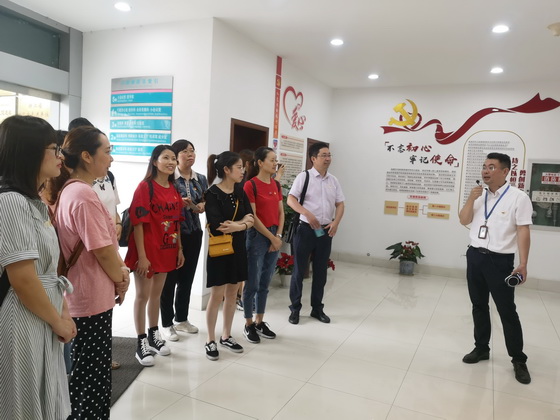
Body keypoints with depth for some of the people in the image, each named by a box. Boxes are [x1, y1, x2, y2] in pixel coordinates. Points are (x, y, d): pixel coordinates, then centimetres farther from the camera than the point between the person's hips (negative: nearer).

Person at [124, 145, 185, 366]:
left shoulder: (174, 190, 8)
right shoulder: (145, 187, -13)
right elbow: (137, 223, -16)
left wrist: (179, 249, 12)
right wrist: (142, 255, -19)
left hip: (166, 250, 7)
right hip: (147, 251, -7)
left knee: (156, 294, 18)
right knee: (143, 295, 5)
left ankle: (154, 336, 32)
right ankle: (141, 343, 17)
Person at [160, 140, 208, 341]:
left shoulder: (201, 179, 9)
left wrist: (202, 206, -4)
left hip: (194, 233, 5)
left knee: (187, 278, 14)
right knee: (170, 278, 3)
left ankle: (182, 319, 30)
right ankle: (167, 323, 17)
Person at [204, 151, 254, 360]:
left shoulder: (240, 192, 6)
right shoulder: (212, 194, -13)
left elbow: (251, 220, -1)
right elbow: (217, 226, -22)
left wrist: (234, 225, -18)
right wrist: (242, 222, -12)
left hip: (238, 249, 6)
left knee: (232, 293, 13)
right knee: (217, 296, 0)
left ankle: (226, 336, 27)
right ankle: (211, 341, 16)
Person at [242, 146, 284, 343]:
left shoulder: (276, 184, 10)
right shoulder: (250, 185, -11)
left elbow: (281, 212, 12)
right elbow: (252, 217, -13)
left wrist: (278, 235, -1)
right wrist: (271, 237, -10)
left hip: (274, 236, 7)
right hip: (257, 236, -7)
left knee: (265, 283, 14)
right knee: (252, 283, 2)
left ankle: (260, 322, 26)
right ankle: (249, 325, 17)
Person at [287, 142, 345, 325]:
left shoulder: (333, 180, 10)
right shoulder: (304, 176, -5)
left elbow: (340, 204, 12)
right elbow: (291, 200, -11)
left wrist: (336, 222, -5)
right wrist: (308, 214, -23)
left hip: (326, 231, 5)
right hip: (306, 229, -4)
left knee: (321, 271, 11)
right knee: (299, 270, 3)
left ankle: (317, 308, 25)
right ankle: (295, 308, 17)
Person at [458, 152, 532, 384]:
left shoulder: (518, 197, -9)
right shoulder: (478, 195, 8)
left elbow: (523, 232, -12)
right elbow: (463, 221, 6)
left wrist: (522, 265, -17)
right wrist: (471, 199, -9)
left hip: (500, 261, -5)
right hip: (475, 256, 5)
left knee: (507, 311, 2)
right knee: (479, 306, 15)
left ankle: (518, 360, 17)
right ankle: (481, 348, 30)